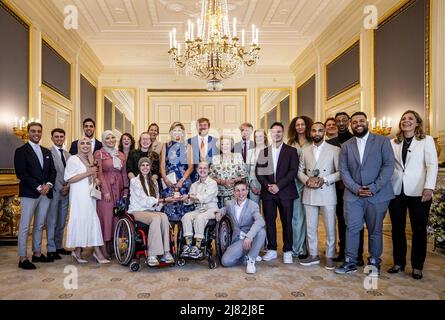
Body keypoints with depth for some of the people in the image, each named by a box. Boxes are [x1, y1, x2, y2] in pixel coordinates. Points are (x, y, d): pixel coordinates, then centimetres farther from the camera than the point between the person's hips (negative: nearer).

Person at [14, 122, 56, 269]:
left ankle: (37, 253, 21)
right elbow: (21, 173, -10)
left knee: (39, 225, 12)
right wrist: (38, 187, -16)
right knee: (25, 226, -1)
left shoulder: (47, 152, 17)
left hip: (46, 193, 6)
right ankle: (23, 258, 6)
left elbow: (53, 171, 13)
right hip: (29, 193, -5)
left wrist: (49, 184, -7)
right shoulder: (21, 151, -1)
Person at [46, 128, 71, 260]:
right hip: (54, 191, -6)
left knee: (62, 222, 12)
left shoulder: (68, 155, 14)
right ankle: (51, 249, 10)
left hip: (66, 191, 6)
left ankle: (59, 246, 22)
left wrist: (68, 186, -3)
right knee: (52, 222, 1)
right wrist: (60, 188, -11)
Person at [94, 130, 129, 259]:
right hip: (105, 187, -4)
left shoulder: (121, 155, 14)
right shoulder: (99, 154, 1)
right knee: (105, 215, -3)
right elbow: (99, 173, -6)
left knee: (116, 216, 6)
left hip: (119, 188, 5)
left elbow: (124, 173, 13)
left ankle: (112, 246, 16)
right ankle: (104, 248, 5)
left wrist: (126, 190, 5)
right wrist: (106, 191, -13)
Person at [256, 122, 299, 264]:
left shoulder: (291, 151, 4)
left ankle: (287, 251, 14)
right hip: (268, 192, 3)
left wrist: (278, 186, -13)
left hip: (285, 192, -2)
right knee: (269, 221, 6)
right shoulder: (264, 152, 13)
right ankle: (272, 250, 18)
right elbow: (258, 172, 7)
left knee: (286, 221, 2)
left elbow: (293, 171, -6)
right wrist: (267, 186, -8)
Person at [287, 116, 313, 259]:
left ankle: (302, 248, 16)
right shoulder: (290, 144, 11)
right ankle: (297, 248, 14)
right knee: (296, 216, 3)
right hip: (294, 181, 1)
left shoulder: (312, 143, 6)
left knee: (306, 215, 3)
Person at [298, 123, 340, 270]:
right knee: (310, 227, 10)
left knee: (330, 228, 5)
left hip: (327, 193, -3)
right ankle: (313, 255, 24)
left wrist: (324, 180, -16)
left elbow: (340, 172, -5)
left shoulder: (334, 150, -1)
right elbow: (300, 170, 12)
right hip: (309, 194, 4)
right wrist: (307, 180, -7)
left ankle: (329, 257, 19)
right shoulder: (305, 151, 11)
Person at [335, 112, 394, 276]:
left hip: (377, 195, -1)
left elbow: (389, 166, -5)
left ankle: (374, 263, 24)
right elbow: (344, 171, 4)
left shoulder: (382, 141, 2)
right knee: (352, 229, 3)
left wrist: (373, 188, -13)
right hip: (353, 195, 2)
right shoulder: (346, 146, 9)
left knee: (375, 231, 8)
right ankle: (350, 262, 14)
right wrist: (356, 189, -9)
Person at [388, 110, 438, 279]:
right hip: (396, 191, 3)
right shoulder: (393, 142, 11)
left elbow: (432, 165, -5)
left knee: (419, 230, 6)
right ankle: (399, 262, 22)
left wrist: (429, 187, -16)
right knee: (397, 228, 9)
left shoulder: (427, 140, 3)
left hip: (418, 192, -2)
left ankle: (417, 266, 19)